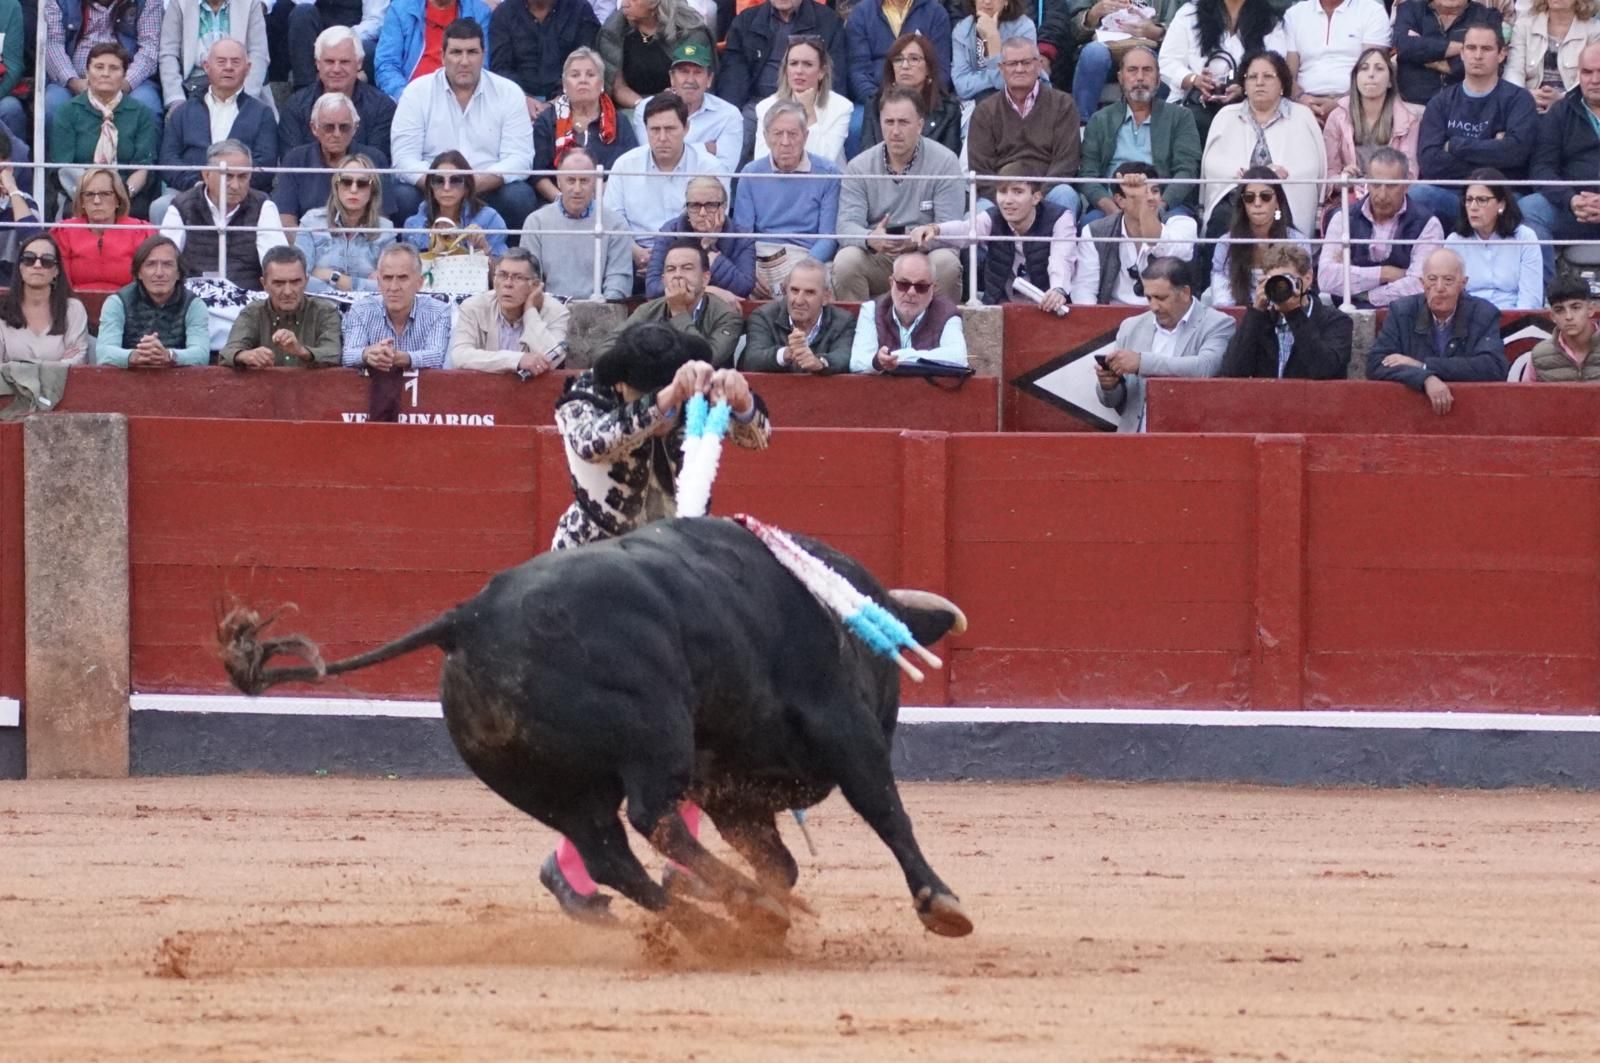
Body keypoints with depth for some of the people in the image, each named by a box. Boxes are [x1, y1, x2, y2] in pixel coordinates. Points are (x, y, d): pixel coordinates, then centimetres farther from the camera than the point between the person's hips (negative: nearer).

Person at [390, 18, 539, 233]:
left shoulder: (508, 93, 4)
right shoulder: (417, 93, 3)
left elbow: (519, 159, -4)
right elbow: (404, 159, -5)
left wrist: (477, 183, -23)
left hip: (489, 189, 1)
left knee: (519, 198, -29)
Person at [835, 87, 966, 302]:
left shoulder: (944, 162, -3)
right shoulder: (859, 167, 2)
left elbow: (950, 227, -10)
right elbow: (847, 224, -7)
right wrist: (870, 239, -32)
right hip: (876, 259, 1)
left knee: (946, 263, -33)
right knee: (845, 261, -29)